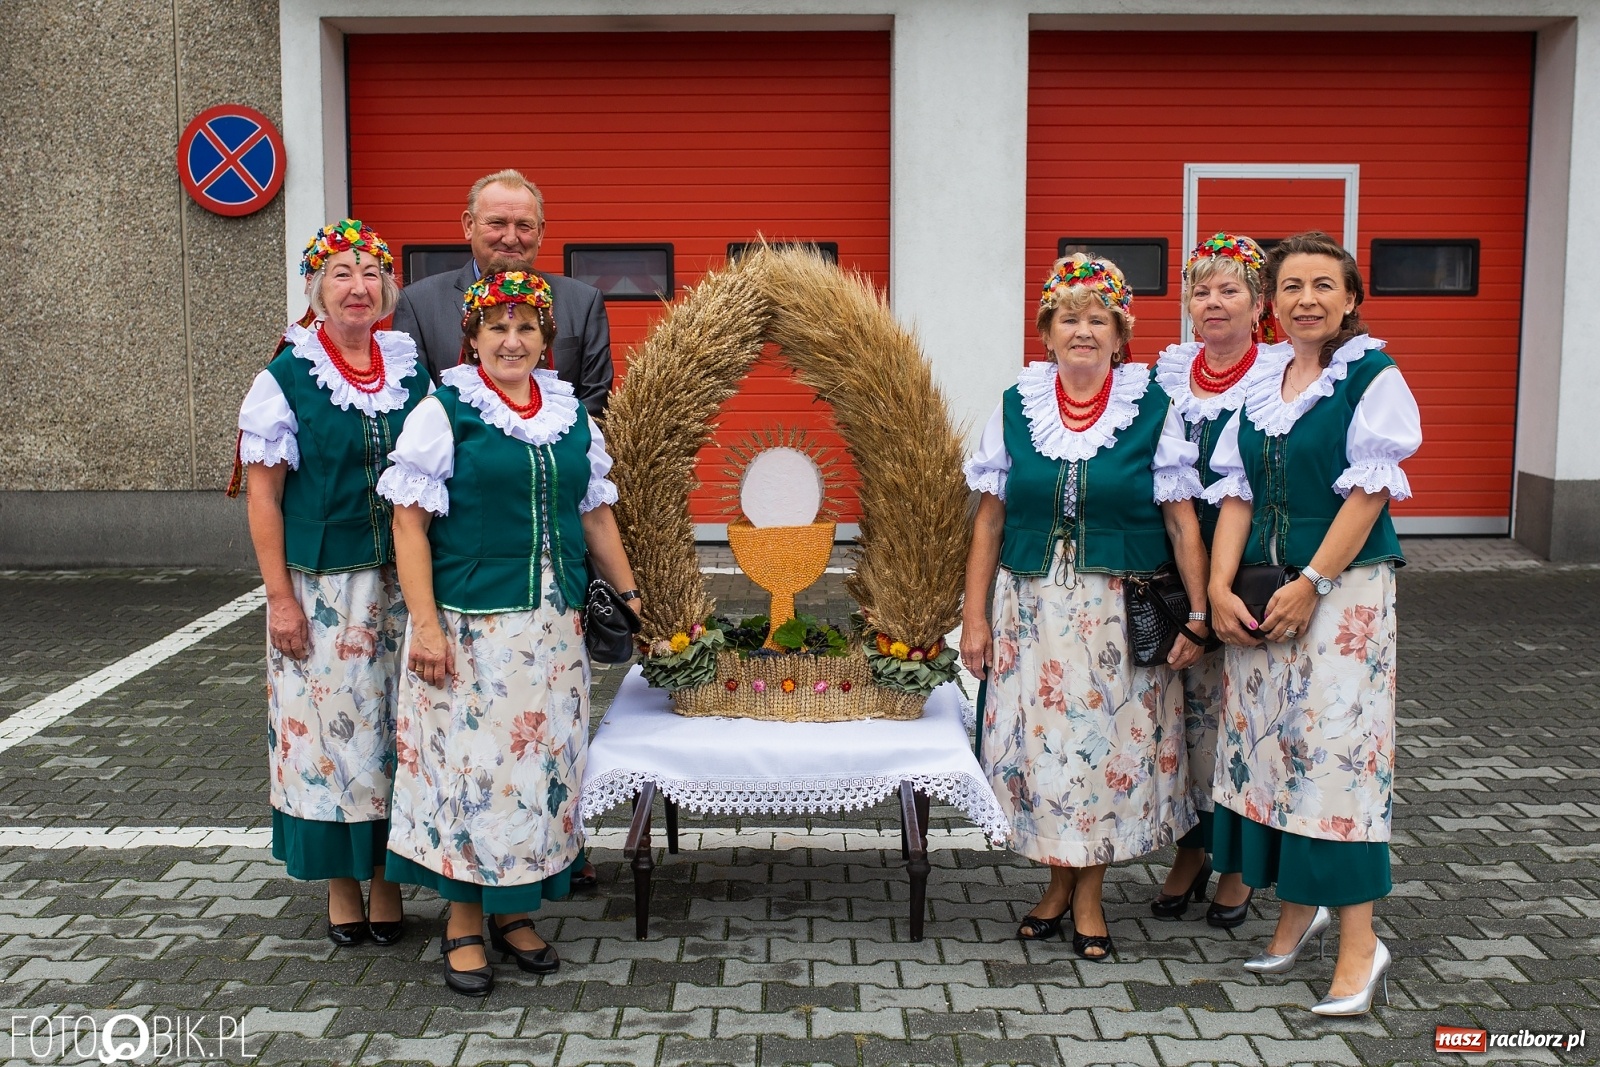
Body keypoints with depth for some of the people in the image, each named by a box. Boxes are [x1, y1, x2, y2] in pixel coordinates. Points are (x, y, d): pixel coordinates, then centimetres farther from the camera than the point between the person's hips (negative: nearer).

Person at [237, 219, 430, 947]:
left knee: (394, 727, 8)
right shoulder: (287, 378, -3)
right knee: (330, 723, 5)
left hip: (403, 584, 3)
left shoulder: (413, 372, 5)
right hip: (322, 587, -2)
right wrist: (280, 597, -9)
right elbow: (264, 494, -4)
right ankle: (341, 882, 21)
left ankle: (389, 878, 22)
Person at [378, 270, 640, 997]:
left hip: (553, 626, 5)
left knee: (541, 763, 9)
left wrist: (629, 595, 15)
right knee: (471, 762, 0)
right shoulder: (443, 413, -4)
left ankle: (514, 910, 26)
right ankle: (463, 925, 17)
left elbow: (595, 513, 17)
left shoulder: (571, 414, 11)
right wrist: (426, 625, -15)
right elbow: (409, 522, -8)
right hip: (470, 626, -5)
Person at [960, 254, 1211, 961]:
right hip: (1032, 608, 2)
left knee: (1108, 745, 4)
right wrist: (974, 615, 1)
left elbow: (1182, 521, -2)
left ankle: (1088, 896, 22)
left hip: (1122, 612, -1)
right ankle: (1059, 883, 26)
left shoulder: (1153, 409, -2)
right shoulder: (1016, 406, 3)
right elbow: (990, 519, 4)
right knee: (1040, 745, 5)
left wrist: (1197, 617, -6)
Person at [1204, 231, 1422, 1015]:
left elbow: (1369, 491, -11)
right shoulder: (1259, 381, 10)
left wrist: (1311, 584, -16)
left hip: (1344, 589, -5)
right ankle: (1298, 908, 25)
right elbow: (1237, 491, 7)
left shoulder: (1374, 377, -5)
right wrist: (1220, 585, -3)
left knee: (1338, 746, -7)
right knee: (1267, 742, 8)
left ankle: (1359, 943, 3)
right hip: (1263, 591, 6)